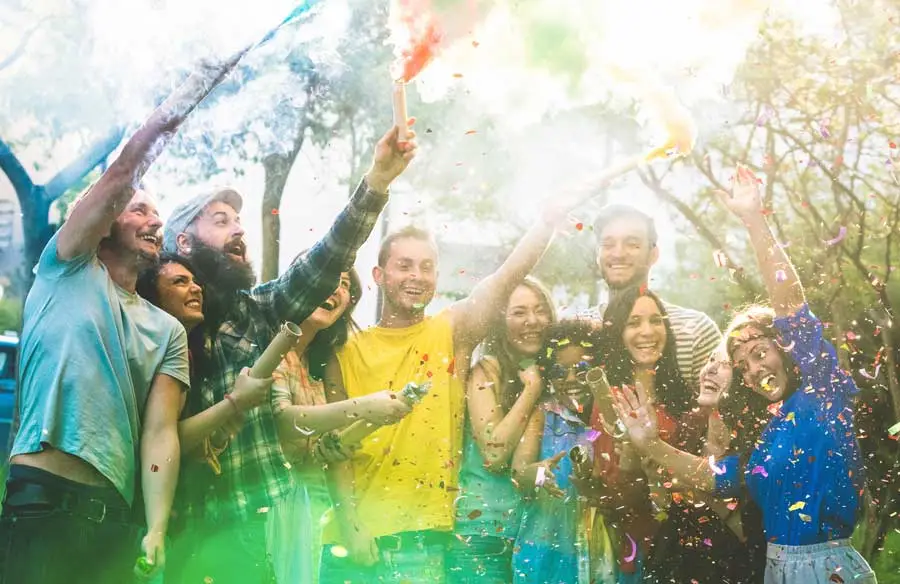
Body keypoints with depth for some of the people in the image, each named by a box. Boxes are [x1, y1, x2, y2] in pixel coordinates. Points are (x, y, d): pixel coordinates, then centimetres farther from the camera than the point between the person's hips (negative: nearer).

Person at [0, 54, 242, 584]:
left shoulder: (168, 331, 16)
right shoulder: (69, 271, 10)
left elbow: (160, 433, 4)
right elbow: (120, 178, -4)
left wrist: (157, 530, -9)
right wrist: (180, 102, -4)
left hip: (112, 514, 4)